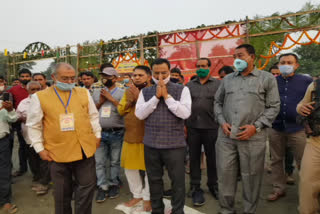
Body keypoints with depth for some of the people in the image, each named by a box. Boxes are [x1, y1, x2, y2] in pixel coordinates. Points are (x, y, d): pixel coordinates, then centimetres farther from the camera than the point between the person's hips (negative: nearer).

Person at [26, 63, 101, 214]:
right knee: (62, 192, 15)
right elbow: (33, 126, 2)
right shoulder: (39, 97, -2)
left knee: (87, 186, 10)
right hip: (57, 152, -1)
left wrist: (97, 135, 11)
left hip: (85, 149, 2)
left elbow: (93, 116, 12)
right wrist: (40, 148, 0)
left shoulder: (84, 93, 4)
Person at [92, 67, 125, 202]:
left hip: (116, 133, -3)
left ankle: (114, 184, 25)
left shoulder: (121, 93, -1)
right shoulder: (96, 92, 12)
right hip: (100, 132, 3)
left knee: (115, 161, 9)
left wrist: (111, 98, -13)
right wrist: (101, 102, -4)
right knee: (99, 162, 4)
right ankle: (103, 187, 15)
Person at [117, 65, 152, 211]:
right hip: (130, 136, 6)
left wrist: (138, 97, -20)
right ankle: (137, 194, 34)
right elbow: (120, 110, 4)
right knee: (129, 167, 15)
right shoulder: (128, 92, 11)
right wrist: (131, 99, -9)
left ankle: (147, 197, 25)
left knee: (149, 168, 6)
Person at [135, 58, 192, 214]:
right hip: (151, 144, 3)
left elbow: (185, 113, -13)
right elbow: (139, 114, -4)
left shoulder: (182, 90, -1)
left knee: (177, 181, 8)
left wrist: (167, 96, -14)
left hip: (174, 144, -2)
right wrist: (156, 97, -11)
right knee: (154, 180, 17)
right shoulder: (145, 92, 7)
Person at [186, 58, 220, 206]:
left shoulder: (218, 84, 2)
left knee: (212, 158, 11)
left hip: (211, 127, -2)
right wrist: (183, 124, 5)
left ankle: (213, 185, 32)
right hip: (192, 127, 2)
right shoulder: (189, 85, 11)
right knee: (194, 158, 9)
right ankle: (195, 188, 23)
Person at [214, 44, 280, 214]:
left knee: (251, 177, 9)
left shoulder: (267, 78, 3)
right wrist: (222, 122, 0)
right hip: (226, 136, 3)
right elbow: (217, 102, 16)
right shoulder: (227, 79, 12)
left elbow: (274, 106, 0)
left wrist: (256, 126, -11)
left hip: (253, 137, -2)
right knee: (225, 174, 9)